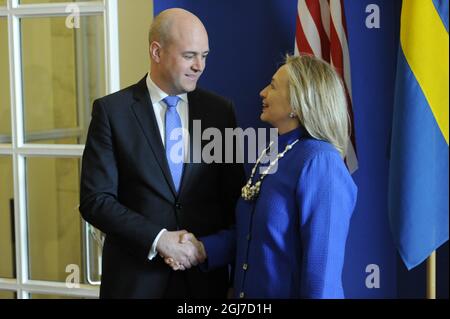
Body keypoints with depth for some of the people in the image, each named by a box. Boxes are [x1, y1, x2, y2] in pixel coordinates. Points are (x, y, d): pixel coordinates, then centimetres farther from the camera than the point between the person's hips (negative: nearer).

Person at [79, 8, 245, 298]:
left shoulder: (220, 110, 2)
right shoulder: (112, 111, -6)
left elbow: (235, 195, 6)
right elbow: (95, 199, -9)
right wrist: (157, 239, -18)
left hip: (205, 274, 3)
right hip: (135, 276, -2)